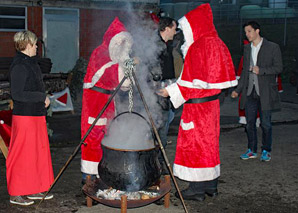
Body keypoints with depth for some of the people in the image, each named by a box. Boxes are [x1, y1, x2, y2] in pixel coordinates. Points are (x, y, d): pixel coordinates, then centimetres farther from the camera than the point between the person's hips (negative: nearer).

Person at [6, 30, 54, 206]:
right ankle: (16, 194, 9)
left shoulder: (31, 63, 15)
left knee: (38, 152, 13)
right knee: (23, 154, -2)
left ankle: (34, 190, 24)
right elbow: (17, 94, -20)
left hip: (36, 115, 9)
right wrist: (42, 97, -14)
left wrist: (43, 99, 5)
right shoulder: (19, 66, -15)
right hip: (25, 116, -9)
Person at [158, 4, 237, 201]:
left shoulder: (198, 47, -17)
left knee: (195, 142, -1)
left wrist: (171, 91, -14)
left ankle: (197, 189, 7)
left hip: (198, 103, -9)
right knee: (209, 141, 16)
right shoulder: (216, 43, 11)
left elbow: (194, 81, -22)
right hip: (211, 101, 9)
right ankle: (211, 185, 26)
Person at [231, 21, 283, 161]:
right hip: (249, 92, 5)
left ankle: (266, 151, 16)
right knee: (250, 123, 7)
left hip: (265, 92, -4)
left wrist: (261, 70, -18)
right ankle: (252, 150, 19)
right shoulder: (247, 48, 14)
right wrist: (238, 90, 13)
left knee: (265, 123, 2)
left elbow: (278, 68, -4)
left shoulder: (273, 47, -2)